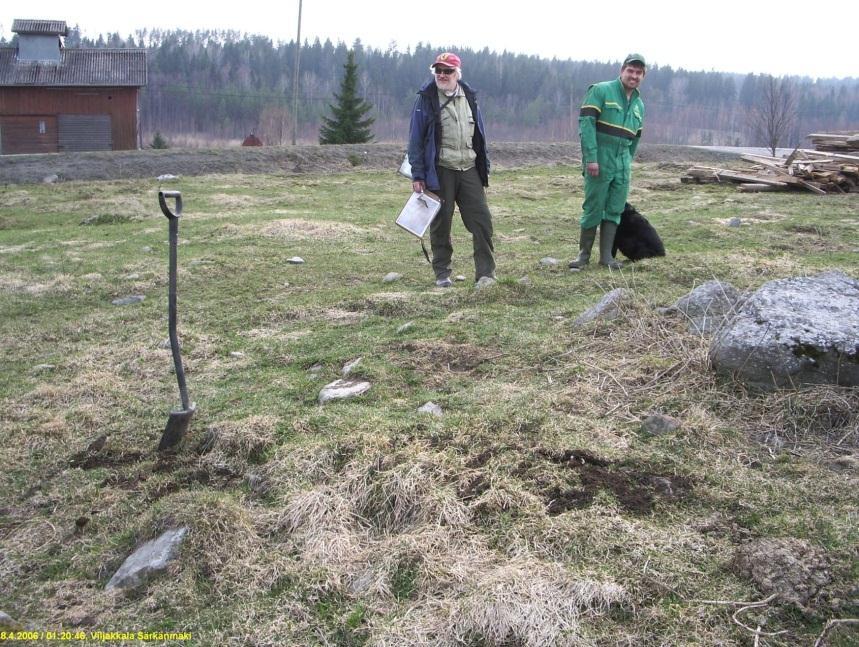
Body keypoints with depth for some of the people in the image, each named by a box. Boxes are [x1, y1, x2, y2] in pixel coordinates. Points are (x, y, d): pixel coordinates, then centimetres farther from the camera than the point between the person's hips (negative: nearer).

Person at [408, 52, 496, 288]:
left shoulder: (469, 98, 11)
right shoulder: (426, 99, -2)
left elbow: (479, 135, 17)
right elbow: (416, 139, -3)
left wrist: (484, 168, 13)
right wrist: (417, 175, -8)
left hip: (469, 170, 3)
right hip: (440, 172, -3)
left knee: (481, 219, -4)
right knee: (441, 223, 4)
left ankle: (486, 273, 2)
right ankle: (442, 274, 16)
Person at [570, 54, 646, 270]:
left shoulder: (639, 104, 16)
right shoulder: (601, 91, -4)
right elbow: (586, 122, -13)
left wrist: (628, 161, 17)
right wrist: (591, 157, -19)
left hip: (622, 163, 6)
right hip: (599, 161, -6)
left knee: (615, 210, 5)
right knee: (593, 207, -2)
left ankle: (606, 255, 11)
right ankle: (584, 253, 9)